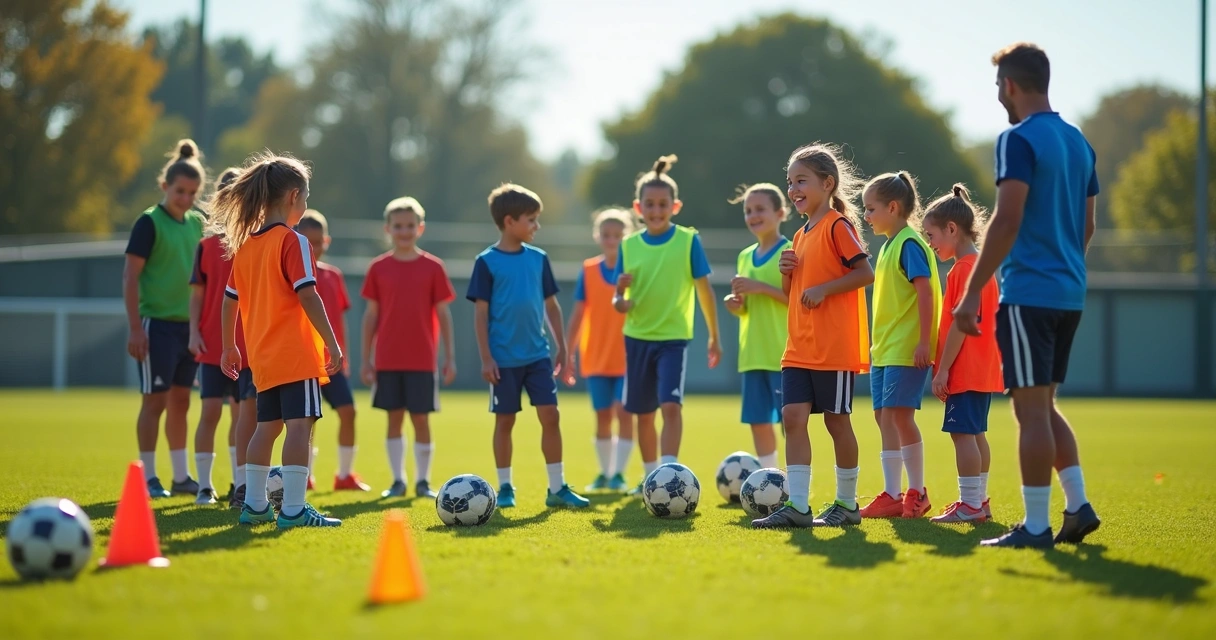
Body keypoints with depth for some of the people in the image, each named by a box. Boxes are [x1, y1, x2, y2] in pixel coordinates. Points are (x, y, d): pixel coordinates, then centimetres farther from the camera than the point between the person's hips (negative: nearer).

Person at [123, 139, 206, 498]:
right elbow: (130, 276, -11)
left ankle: (181, 477, 18)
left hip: (189, 324, 6)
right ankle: (148, 478, 3)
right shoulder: (150, 223, -9)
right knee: (155, 400, -3)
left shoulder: (198, 223, 10)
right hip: (157, 323, -6)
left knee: (180, 401, 11)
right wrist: (134, 327, -16)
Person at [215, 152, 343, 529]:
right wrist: (332, 343, -14)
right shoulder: (292, 241, -9)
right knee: (299, 425, -10)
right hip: (296, 355, -8)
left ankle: (254, 505, 21)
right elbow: (307, 296, -16)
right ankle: (293, 509, -16)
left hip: (263, 356, 8)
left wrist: (229, 346, 26)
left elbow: (229, 301, 16)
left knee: (267, 426, 16)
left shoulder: (244, 245, 11)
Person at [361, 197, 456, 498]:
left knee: (421, 418, 1)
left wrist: (450, 357, 0)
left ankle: (423, 481, 11)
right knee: (394, 417, 5)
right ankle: (397, 480, 12)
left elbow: (443, 313, 3)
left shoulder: (433, 267, 1)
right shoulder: (378, 268, 3)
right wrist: (366, 358, 4)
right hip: (387, 359, 1)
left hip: (422, 359, -1)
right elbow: (371, 314, 7)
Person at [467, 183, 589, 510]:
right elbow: (481, 312, -6)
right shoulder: (487, 262, -6)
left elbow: (551, 305, 13)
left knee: (550, 415, -1)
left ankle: (557, 488, 5)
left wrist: (562, 347, 11)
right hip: (505, 358, -4)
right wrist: (486, 357, -10)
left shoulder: (538, 259, 6)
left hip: (538, 355, 4)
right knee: (505, 421, 5)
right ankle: (505, 488, 15)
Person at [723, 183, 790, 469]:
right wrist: (736, 303, 1)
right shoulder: (745, 257, 15)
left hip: (783, 352, -7)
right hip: (752, 354, 7)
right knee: (758, 421, 8)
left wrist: (761, 287, -19)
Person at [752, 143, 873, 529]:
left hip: (835, 347, -8)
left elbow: (865, 273, -16)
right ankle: (797, 506, -3)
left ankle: (847, 504, 12)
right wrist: (787, 274, 3)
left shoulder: (838, 225, -9)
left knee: (836, 420, 1)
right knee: (793, 416, -2)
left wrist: (823, 289, -21)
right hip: (800, 348, 8)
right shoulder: (802, 235, 17)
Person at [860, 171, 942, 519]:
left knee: (900, 414, -9)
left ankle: (917, 492, 1)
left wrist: (924, 342, -22)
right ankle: (892, 495, 11)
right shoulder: (888, 246, 16)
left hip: (906, 348, -10)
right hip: (884, 348, 10)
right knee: (884, 416, 8)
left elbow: (925, 292, -18)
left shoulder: (910, 244, -12)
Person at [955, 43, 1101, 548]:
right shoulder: (1078, 142, 14)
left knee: (1031, 409, -4)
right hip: (1069, 294, 8)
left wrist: (972, 292, -16)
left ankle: (1036, 528, -2)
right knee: (1044, 406, 17)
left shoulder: (1019, 140, -11)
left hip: (1028, 293, -8)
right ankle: (1078, 506, 11)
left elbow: (1007, 221, -18)